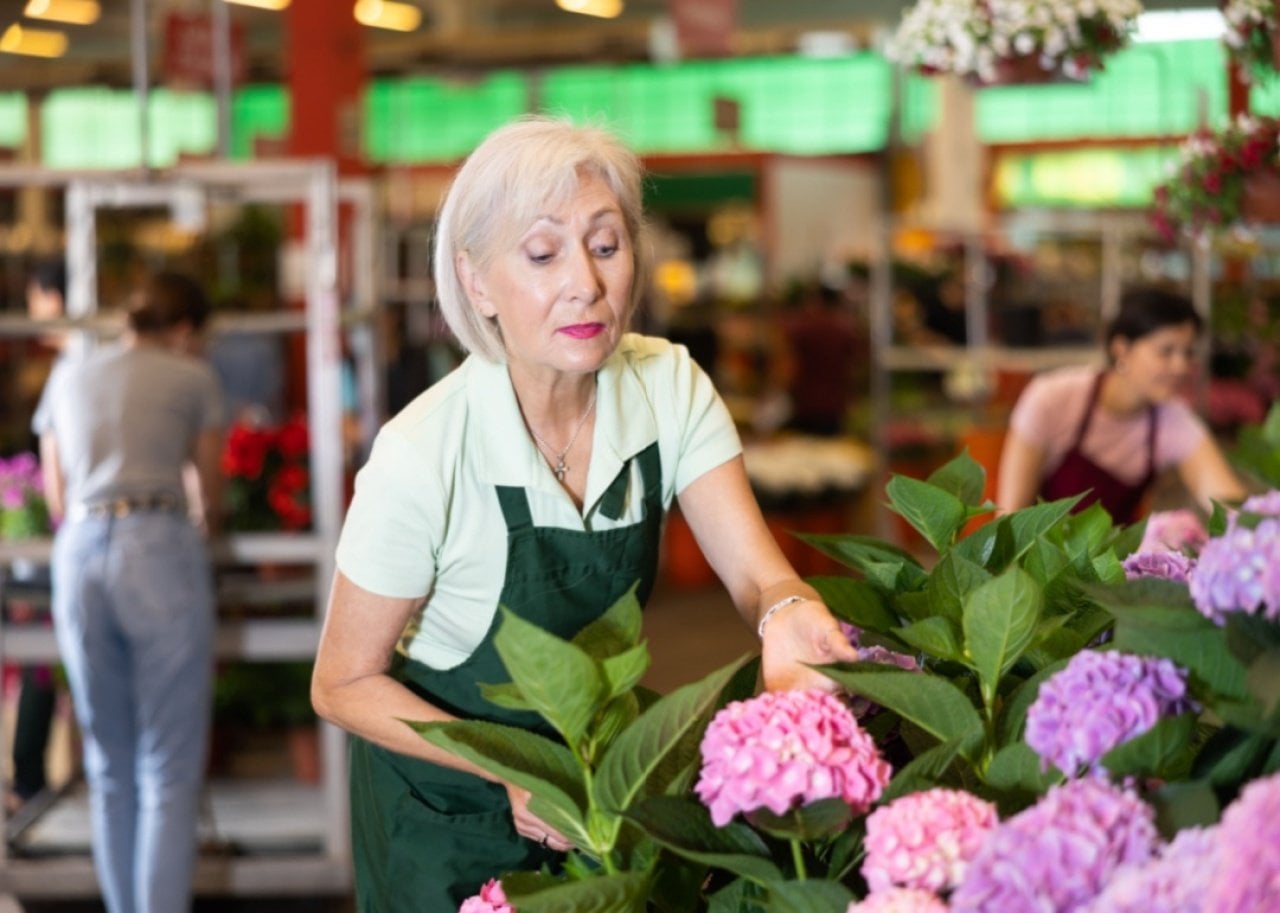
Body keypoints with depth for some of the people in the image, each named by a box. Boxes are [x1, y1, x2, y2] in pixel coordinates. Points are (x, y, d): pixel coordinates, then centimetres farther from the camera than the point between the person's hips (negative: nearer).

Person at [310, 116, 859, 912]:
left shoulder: (670, 389, -15)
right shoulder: (423, 457, -28)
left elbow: (756, 570, -22)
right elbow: (345, 684, -18)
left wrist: (788, 613, -46)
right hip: (447, 810, -4)